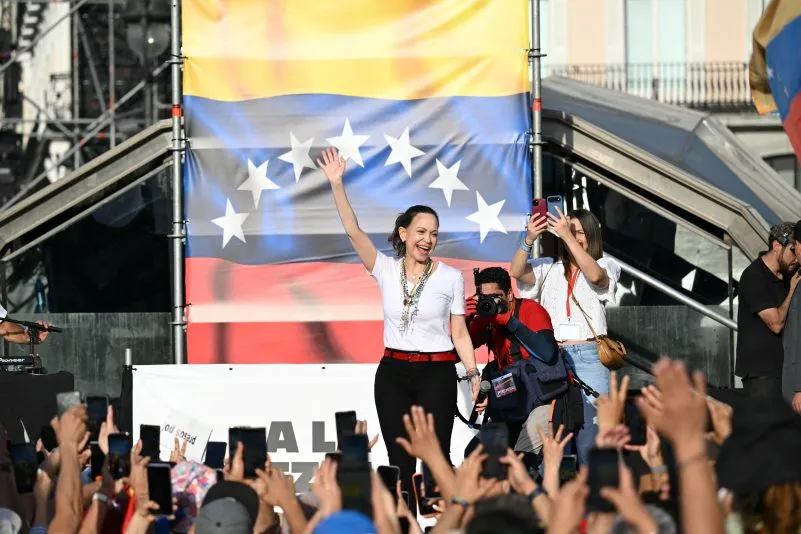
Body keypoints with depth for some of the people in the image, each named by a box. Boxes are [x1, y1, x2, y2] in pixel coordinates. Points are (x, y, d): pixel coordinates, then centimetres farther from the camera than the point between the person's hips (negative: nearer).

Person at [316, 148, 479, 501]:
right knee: (399, 461, 4)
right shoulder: (386, 270, 2)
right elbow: (353, 231, -9)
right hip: (393, 373, 2)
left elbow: (459, 332, 2)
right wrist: (336, 185, -19)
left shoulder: (451, 277, -1)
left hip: (437, 374, -2)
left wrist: (473, 374, -8)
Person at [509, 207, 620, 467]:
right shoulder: (549, 268, 16)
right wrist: (529, 239, -18)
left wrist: (567, 236, -18)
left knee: (590, 432, -6)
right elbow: (516, 272, -1)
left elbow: (595, 275, -13)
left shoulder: (607, 266, 10)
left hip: (589, 357, -2)